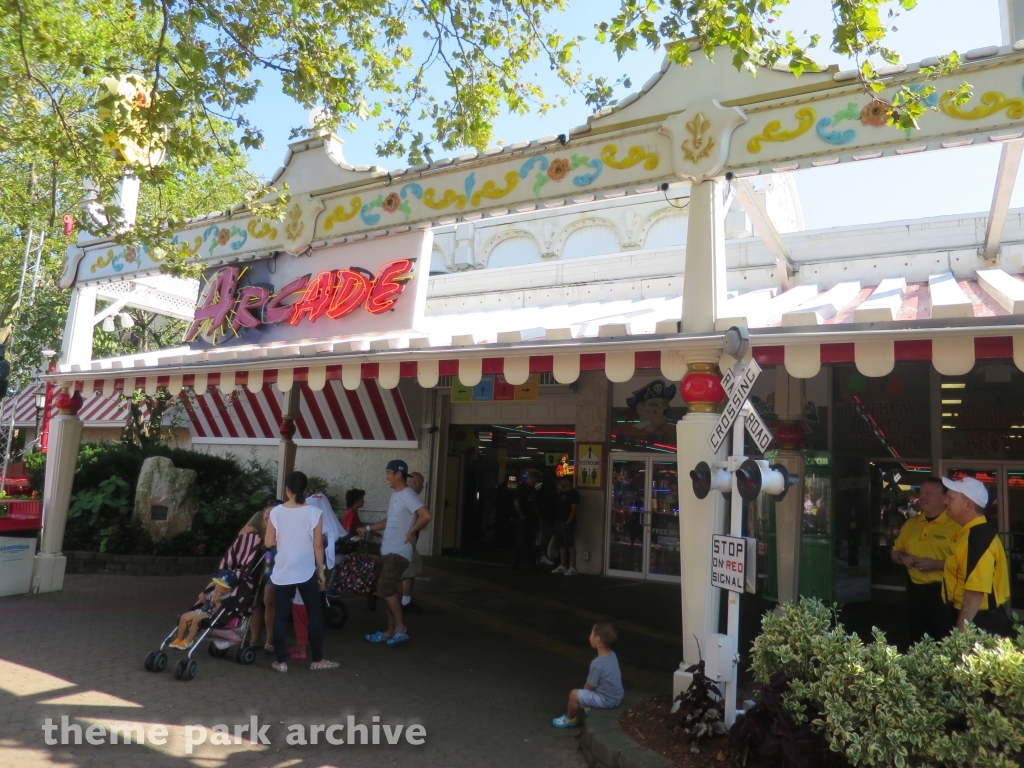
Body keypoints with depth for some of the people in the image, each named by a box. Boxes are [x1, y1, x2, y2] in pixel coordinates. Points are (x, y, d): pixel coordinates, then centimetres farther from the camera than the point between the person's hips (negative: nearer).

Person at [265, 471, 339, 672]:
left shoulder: (276, 512, -5)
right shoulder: (314, 513, -8)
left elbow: (269, 543, 0)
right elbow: (318, 545, -6)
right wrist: (321, 571, 3)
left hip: (282, 573, 1)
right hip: (306, 572, -1)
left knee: (280, 616, 10)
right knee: (315, 615, 10)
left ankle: (281, 661, 14)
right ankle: (318, 660, 16)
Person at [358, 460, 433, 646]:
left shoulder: (408, 495, -17)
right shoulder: (395, 495, 14)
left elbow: (426, 515, -30)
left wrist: (411, 533, -20)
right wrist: (368, 528, 19)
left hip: (398, 552, -10)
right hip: (387, 551, 10)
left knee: (385, 590, -13)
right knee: (388, 591, 11)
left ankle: (401, 628, -3)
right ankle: (390, 632, 19)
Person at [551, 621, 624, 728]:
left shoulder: (597, 663, -29)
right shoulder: (612, 655, -5)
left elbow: (589, 687, -15)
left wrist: (581, 693, 4)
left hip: (607, 700, -8)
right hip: (617, 696, 8)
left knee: (574, 694, -2)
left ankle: (570, 719, 21)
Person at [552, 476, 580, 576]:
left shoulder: (573, 493, -8)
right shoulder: (562, 493, 18)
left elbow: (574, 509, -15)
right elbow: (558, 506, 21)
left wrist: (568, 521, -18)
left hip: (567, 522, -9)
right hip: (559, 522, 9)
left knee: (570, 545, -7)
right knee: (561, 544, 11)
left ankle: (572, 568, -7)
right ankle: (563, 566, 18)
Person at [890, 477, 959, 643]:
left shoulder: (955, 525, -10)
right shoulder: (910, 523, 10)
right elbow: (896, 552, 18)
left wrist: (936, 564, -23)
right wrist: (903, 558, -2)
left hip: (942, 592, -6)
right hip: (914, 590, 6)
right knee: (916, 641, 16)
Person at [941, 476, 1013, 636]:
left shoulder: (978, 537, -23)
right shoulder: (974, 533, 9)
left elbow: (976, 592, -29)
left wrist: (960, 632, -27)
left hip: (979, 623, -9)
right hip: (974, 620, 9)